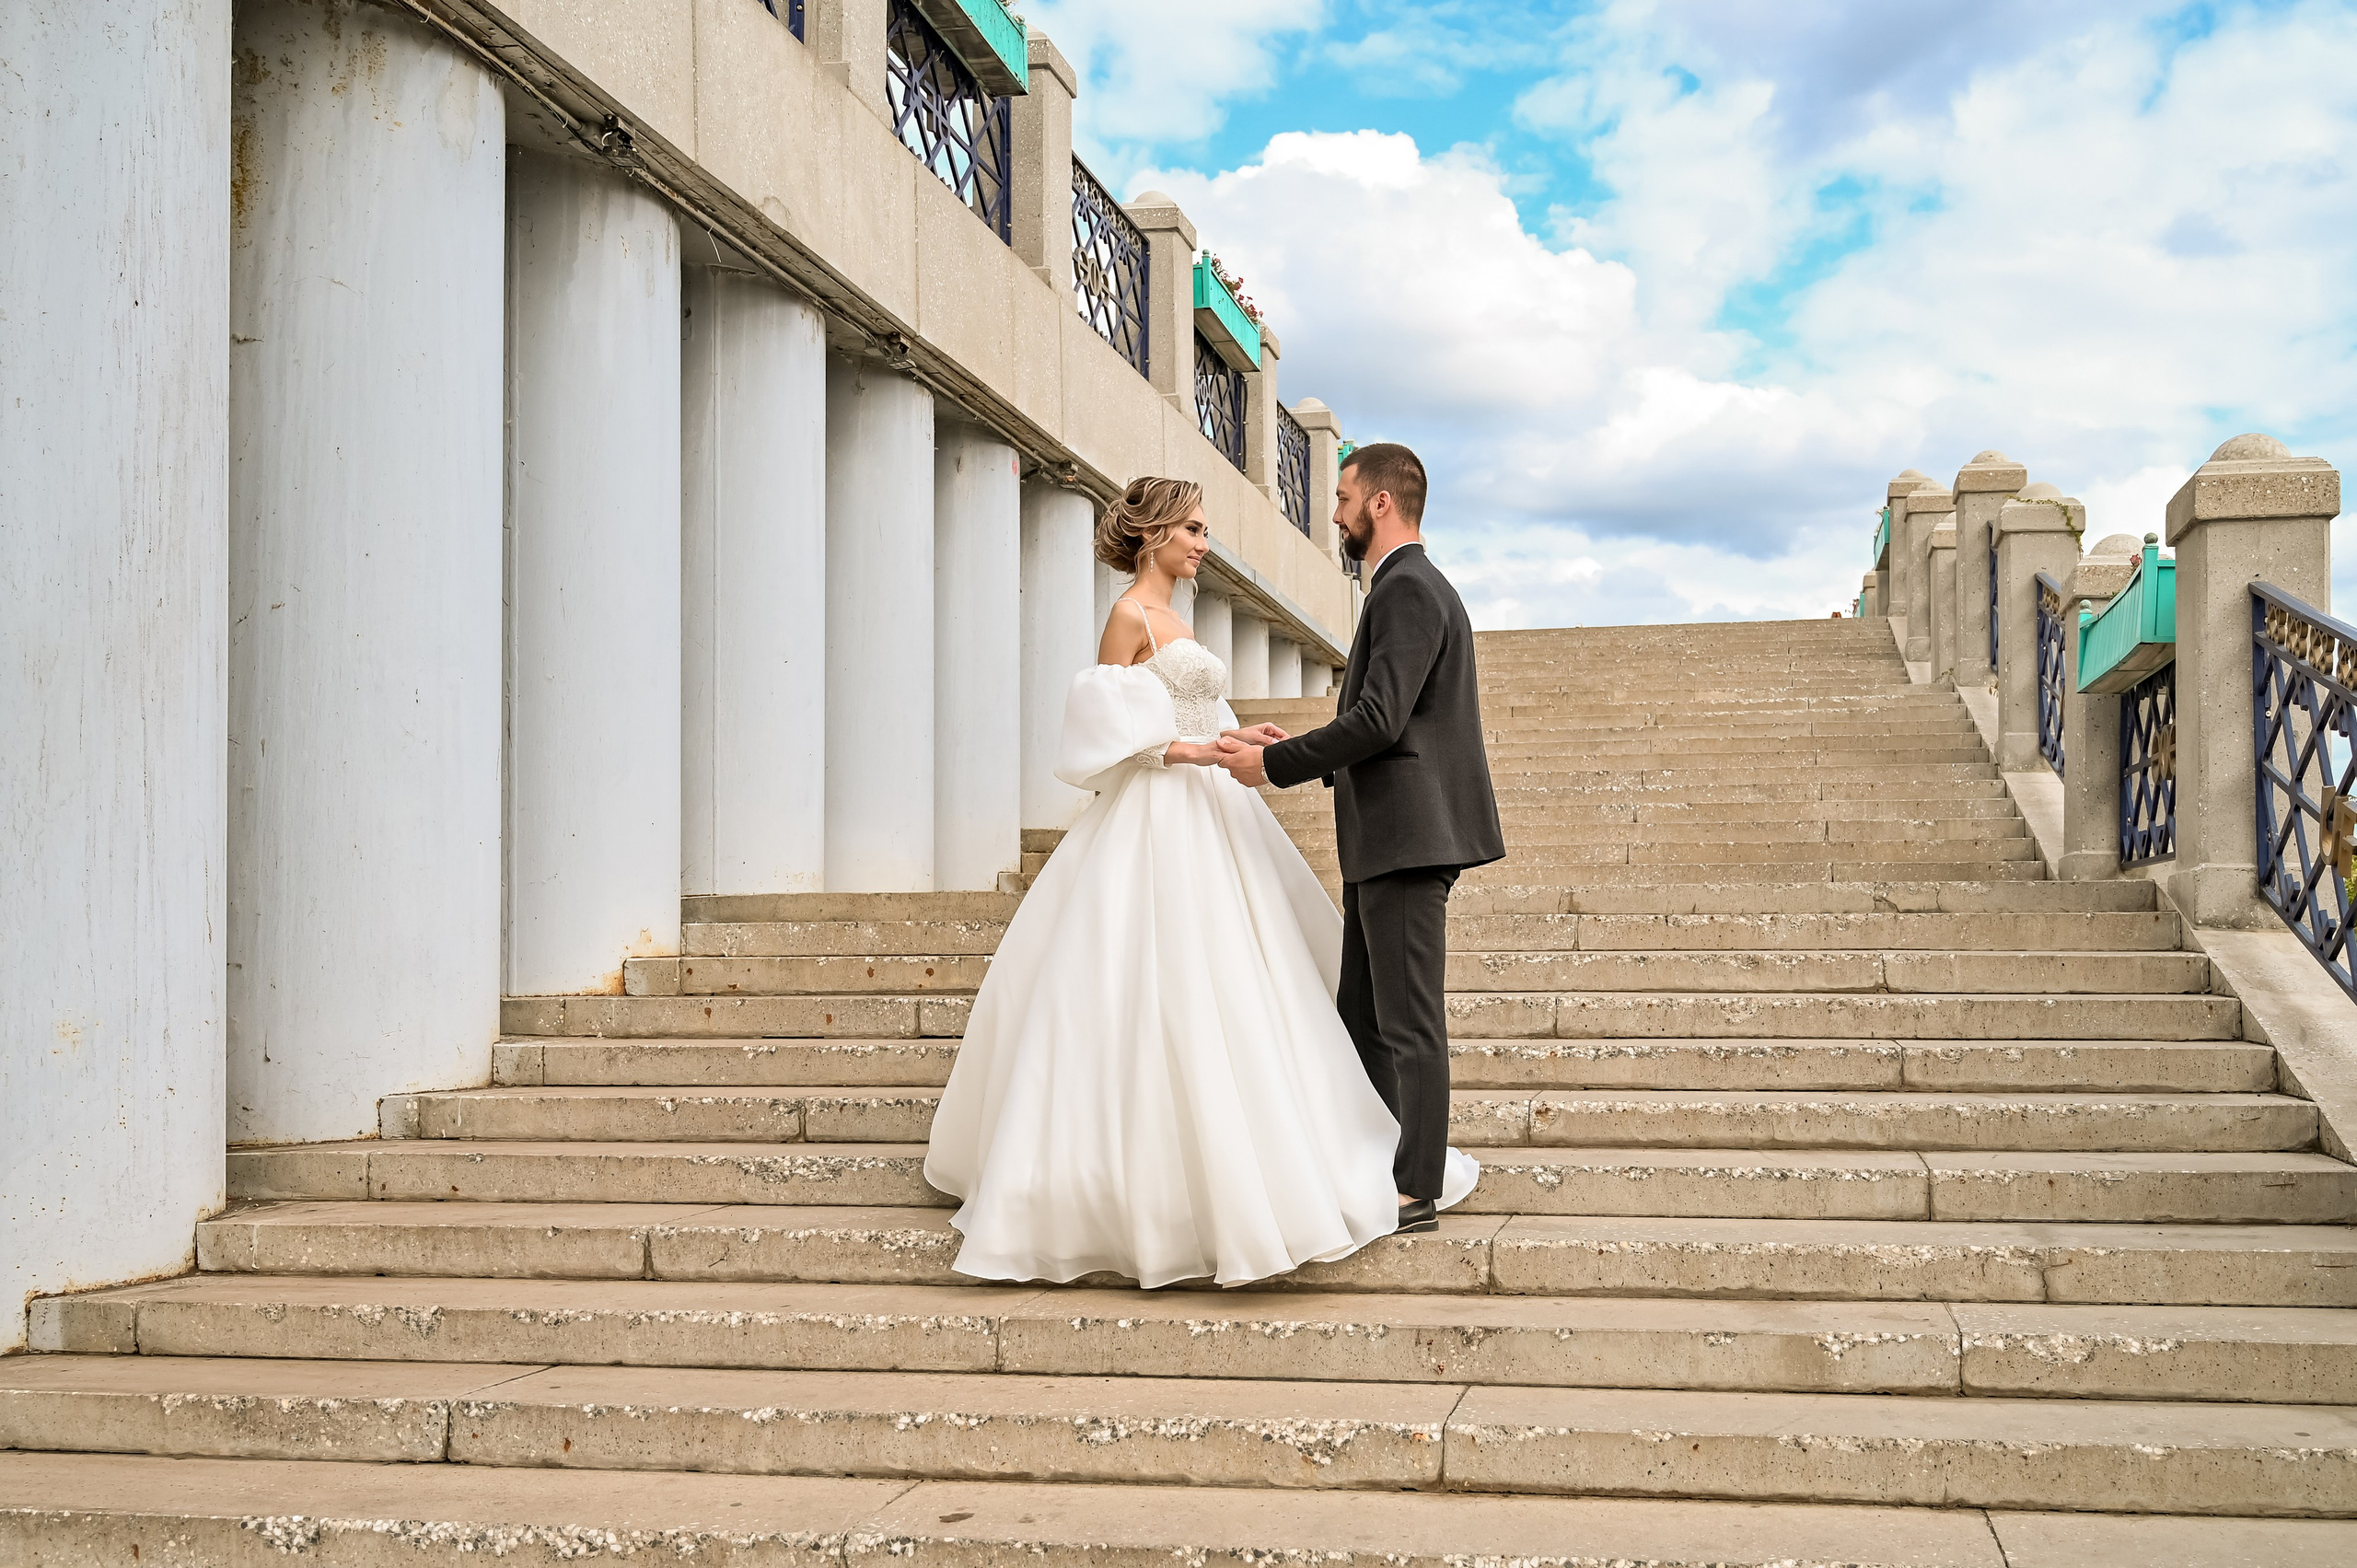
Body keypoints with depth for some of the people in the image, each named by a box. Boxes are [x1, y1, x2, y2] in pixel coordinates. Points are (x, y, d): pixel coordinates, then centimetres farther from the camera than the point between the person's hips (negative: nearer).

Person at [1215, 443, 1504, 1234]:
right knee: (1365, 1017, 14)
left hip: (1407, 835, -11)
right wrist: (1305, 754, 16)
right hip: (1387, 840, 11)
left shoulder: (1407, 589, -13)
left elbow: (1380, 719, -22)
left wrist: (1275, 763, -15)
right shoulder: (1415, 586, 20)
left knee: (1409, 1022, -5)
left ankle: (1416, 1193, 1)